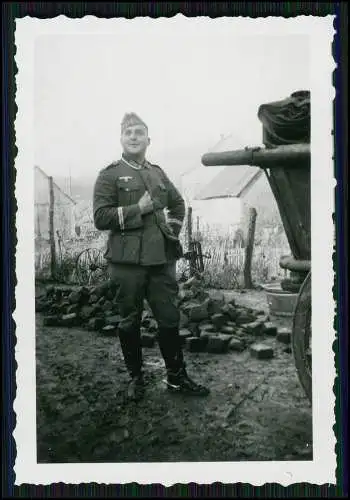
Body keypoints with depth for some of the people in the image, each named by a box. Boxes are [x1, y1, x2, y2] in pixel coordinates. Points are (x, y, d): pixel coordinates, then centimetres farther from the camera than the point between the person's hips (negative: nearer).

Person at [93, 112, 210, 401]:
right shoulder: (110, 175, 0)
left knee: (170, 318, 8)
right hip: (127, 261, -4)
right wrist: (139, 208, -14)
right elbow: (101, 217, -10)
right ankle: (136, 377, 24)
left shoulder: (158, 173, 14)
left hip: (162, 259, 4)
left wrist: (174, 228, 12)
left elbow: (178, 204, 28)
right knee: (130, 322, 8)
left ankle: (177, 376, 22)